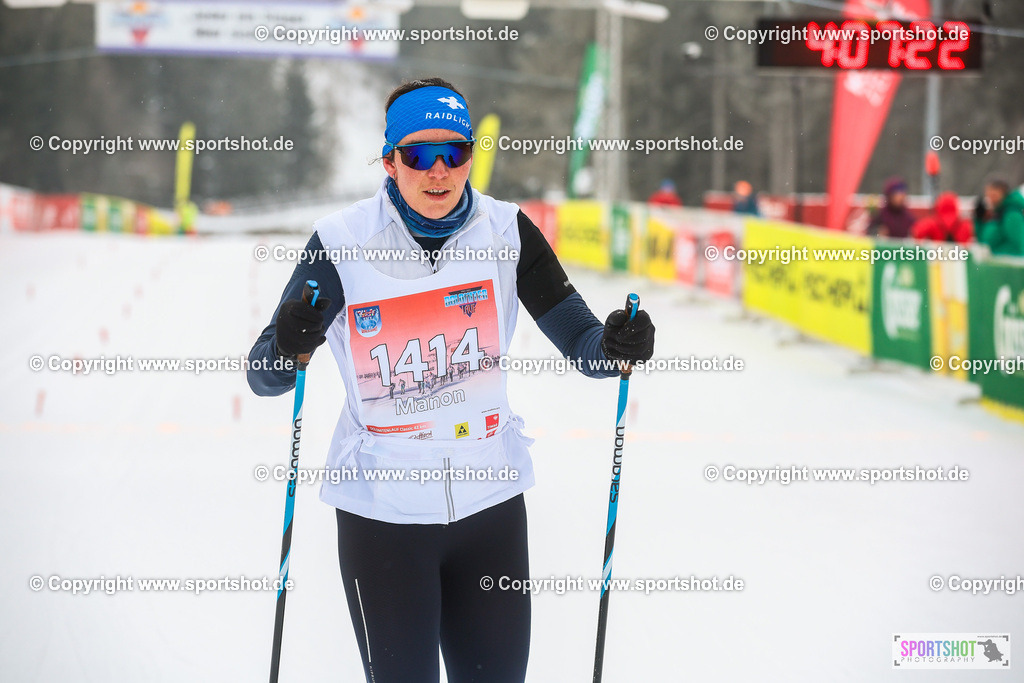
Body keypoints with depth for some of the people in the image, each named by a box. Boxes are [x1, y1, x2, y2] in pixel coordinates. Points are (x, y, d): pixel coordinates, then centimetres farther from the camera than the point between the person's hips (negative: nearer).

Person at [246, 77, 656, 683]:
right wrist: (289, 346, -30)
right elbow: (264, 378, -8)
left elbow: (579, 338, -4)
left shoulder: (505, 231, -5)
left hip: (490, 498, 3)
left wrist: (615, 346, -26)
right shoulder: (342, 244, -11)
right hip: (382, 512, -2)